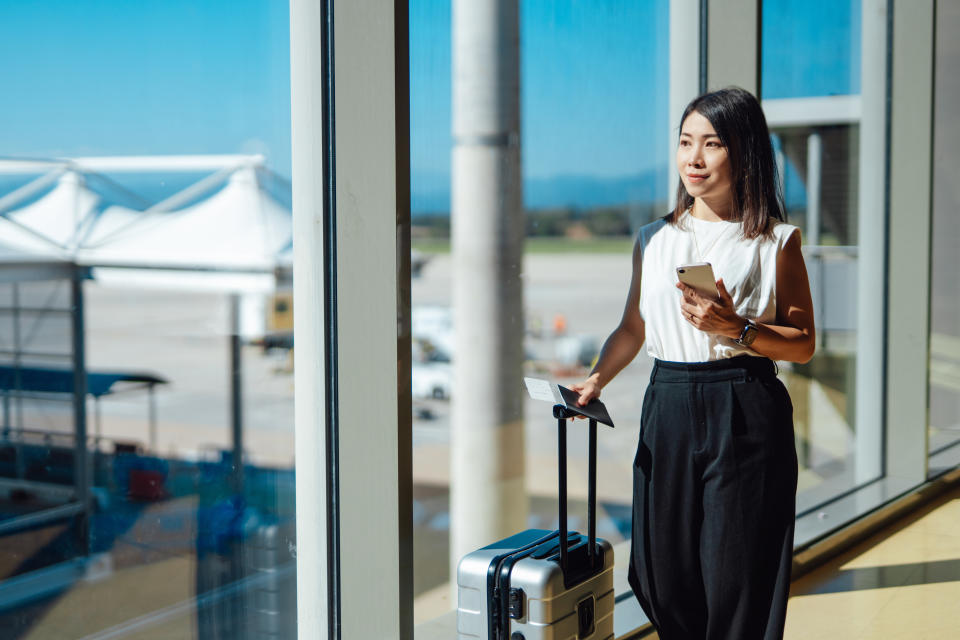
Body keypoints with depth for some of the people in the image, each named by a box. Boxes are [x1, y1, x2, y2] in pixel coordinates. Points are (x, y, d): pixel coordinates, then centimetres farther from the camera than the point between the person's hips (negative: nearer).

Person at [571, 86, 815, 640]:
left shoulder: (776, 242, 2)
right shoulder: (654, 240, 12)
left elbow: (803, 344, 2)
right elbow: (633, 329, 18)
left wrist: (736, 328, -14)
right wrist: (597, 380, 1)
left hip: (746, 413, -3)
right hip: (669, 409, 4)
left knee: (737, 576, -1)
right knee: (663, 576, 6)